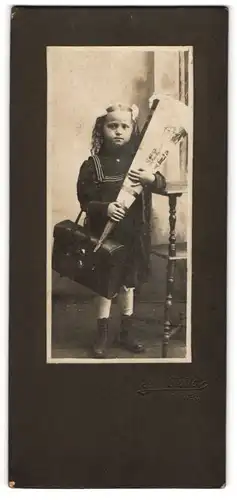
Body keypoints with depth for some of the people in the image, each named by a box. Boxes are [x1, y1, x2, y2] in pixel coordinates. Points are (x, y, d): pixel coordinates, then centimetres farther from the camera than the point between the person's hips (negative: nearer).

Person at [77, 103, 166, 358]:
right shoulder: (93, 164, -8)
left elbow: (161, 184, 1)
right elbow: (85, 200, -8)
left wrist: (152, 179, -22)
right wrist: (104, 208, -27)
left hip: (135, 233, 3)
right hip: (106, 234, -3)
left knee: (128, 282, 15)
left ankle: (126, 333, 30)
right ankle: (103, 335, 23)